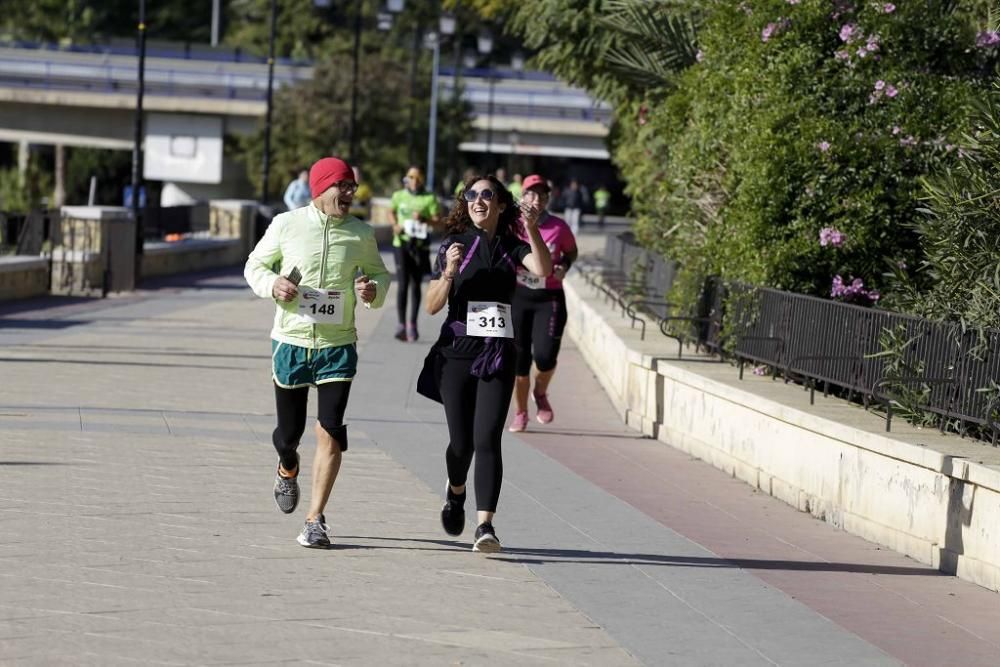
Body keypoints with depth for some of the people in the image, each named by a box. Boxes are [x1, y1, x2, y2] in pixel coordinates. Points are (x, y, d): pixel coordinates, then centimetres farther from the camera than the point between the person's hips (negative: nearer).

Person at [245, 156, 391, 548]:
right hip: (290, 343, 0)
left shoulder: (361, 234, 2)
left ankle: (316, 519, -2)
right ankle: (288, 469, 45)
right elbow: (255, 265, 8)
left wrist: (374, 290, -7)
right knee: (288, 431, 7)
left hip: (337, 346, 0)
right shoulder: (286, 225, -3)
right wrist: (272, 284, -14)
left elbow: (379, 273, 16)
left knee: (330, 431, -10)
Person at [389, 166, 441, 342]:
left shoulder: (429, 198, 1)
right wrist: (395, 225, 3)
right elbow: (391, 212, 22)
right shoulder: (399, 196, 6)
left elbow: (437, 221, -4)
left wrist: (424, 219, -22)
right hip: (402, 243, 0)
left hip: (421, 246, 0)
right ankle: (401, 323, -6)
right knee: (403, 284, -8)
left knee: (416, 285, 7)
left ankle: (412, 323, 18)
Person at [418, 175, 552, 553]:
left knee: (487, 440, -12)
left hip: (497, 355, 0)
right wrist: (449, 273, -18)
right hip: (457, 353, 0)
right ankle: (455, 492, 40)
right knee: (461, 442, 6)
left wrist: (532, 228, -26)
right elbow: (432, 306, 0)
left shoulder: (511, 246, 6)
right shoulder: (454, 245, 3)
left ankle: (485, 527, -17)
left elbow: (543, 270, -15)